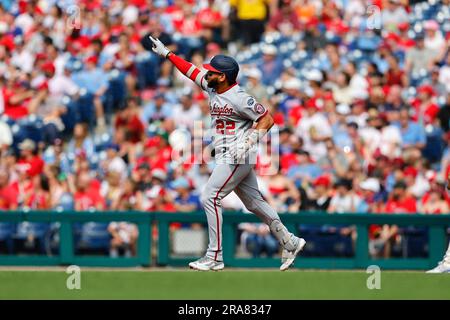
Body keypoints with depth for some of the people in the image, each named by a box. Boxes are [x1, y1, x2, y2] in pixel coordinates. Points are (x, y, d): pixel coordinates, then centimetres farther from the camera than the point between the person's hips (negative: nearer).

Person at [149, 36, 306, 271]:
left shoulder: (239, 98, -18)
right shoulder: (212, 88, 6)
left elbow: (267, 119, -15)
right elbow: (191, 70, 17)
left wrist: (247, 142, -23)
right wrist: (166, 53, 15)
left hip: (237, 157, -9)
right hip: (226, 157, 9)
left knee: (210, 197, -12)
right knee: (254, 202, 12)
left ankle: (214, 257, -11)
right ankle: (290, 243, 20)